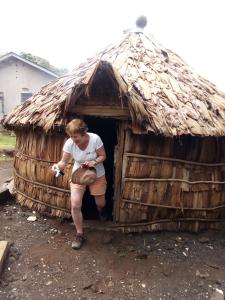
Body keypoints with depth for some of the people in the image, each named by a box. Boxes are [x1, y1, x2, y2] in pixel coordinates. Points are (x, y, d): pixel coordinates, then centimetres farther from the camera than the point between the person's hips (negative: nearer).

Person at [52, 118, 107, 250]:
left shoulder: (95, 139, -28)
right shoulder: (69, 143, -23)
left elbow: (103, 156, -15)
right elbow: (64, 161, -14)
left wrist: (94, 162, -34)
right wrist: (57, 166, -36)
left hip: (97, 175, 0)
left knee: (100, 203, 16)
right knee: (75, 205, -11)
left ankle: (102, 214, 58)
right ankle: (80, 234, 12)